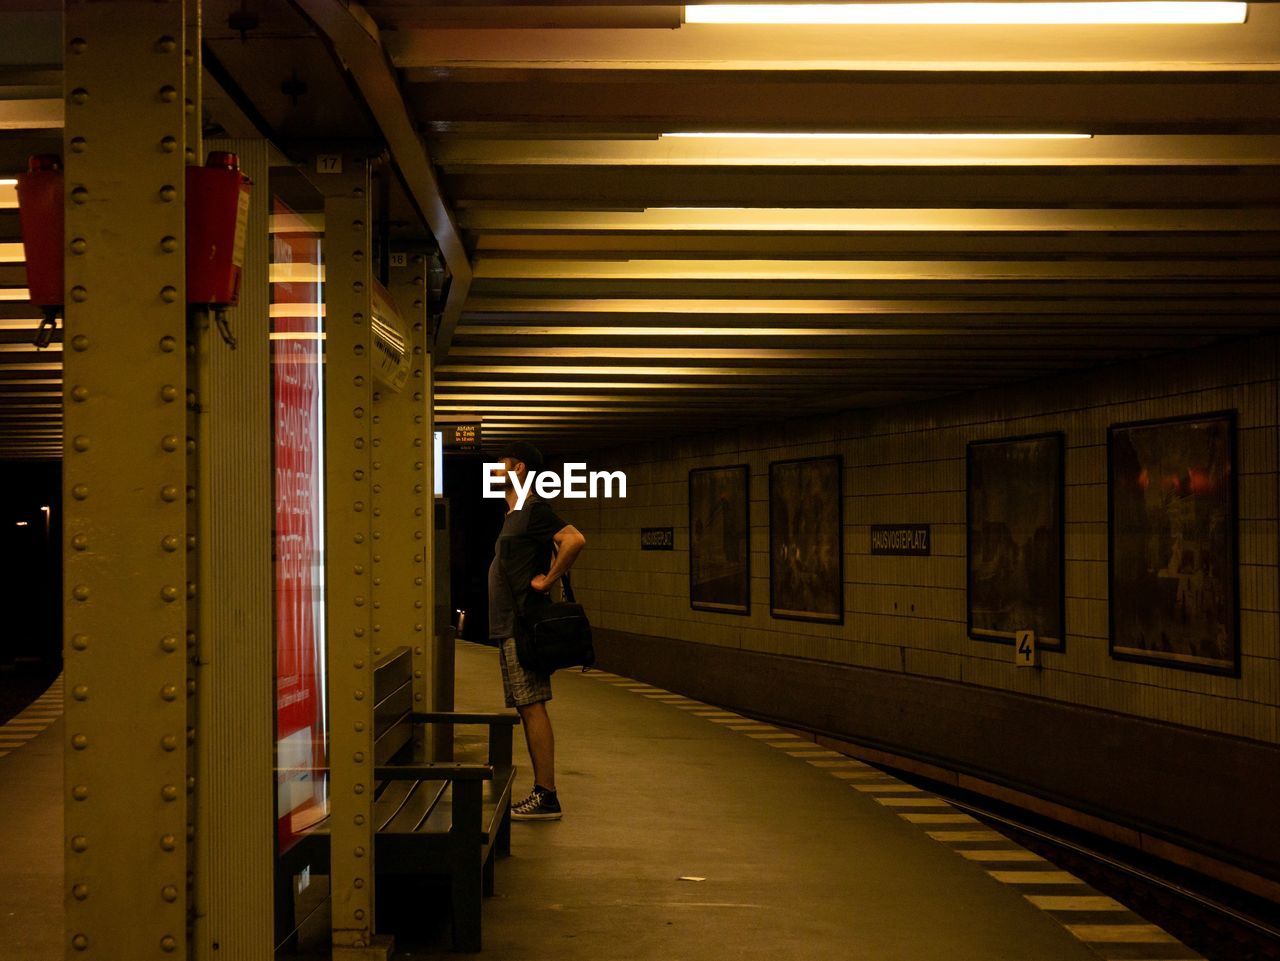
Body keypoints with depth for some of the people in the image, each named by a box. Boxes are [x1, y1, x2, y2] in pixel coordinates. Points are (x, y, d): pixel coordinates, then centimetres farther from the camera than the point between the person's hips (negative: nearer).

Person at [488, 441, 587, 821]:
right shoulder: (514, 514, 20)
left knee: (533, 707, -10)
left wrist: (547, 580, -20)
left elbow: (574, 539, -27)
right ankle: (540, 794, 14)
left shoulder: (533, 508, -11)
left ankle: (546, 797, -9)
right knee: (526, 709, 10)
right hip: (511, 626, 10)